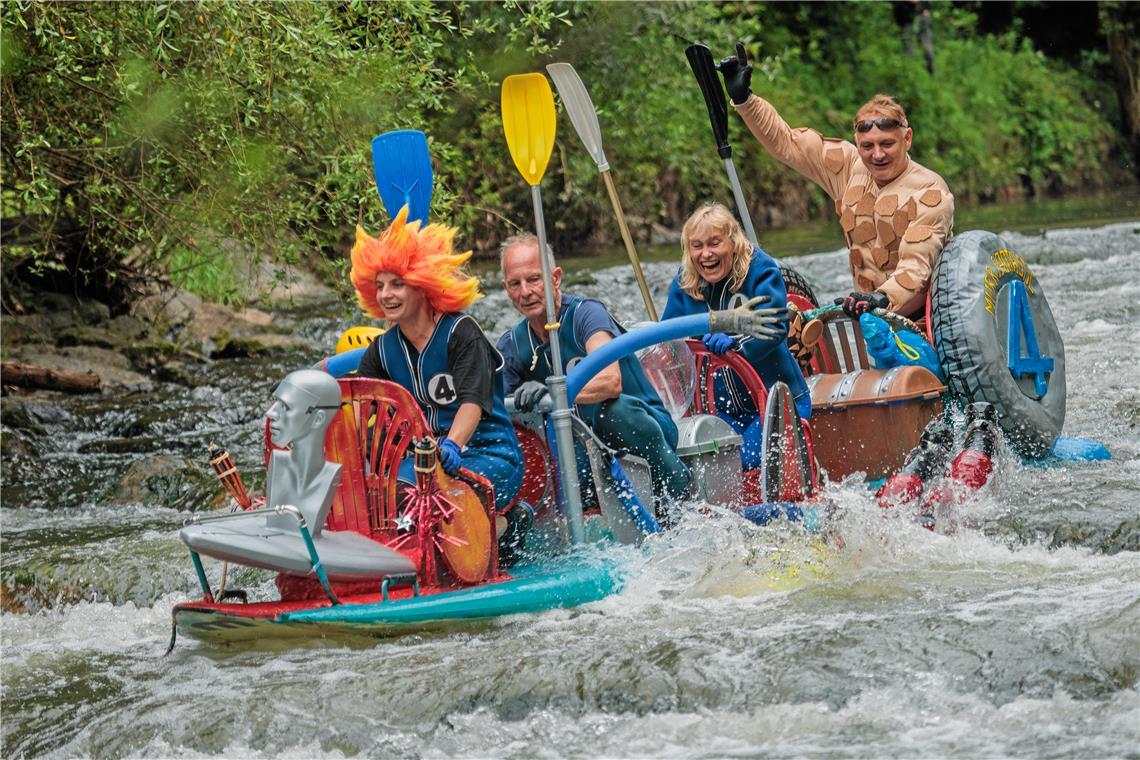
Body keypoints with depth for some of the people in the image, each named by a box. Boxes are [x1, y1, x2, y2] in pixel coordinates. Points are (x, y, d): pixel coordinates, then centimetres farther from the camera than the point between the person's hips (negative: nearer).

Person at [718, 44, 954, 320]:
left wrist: (883, 298, -40)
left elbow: (916, 265, -21)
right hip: (868, 308, 5)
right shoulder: (850, 167, 8)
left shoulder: (931, 193, -10)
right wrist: (743, 99, 7)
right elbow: (785, 143, 15)